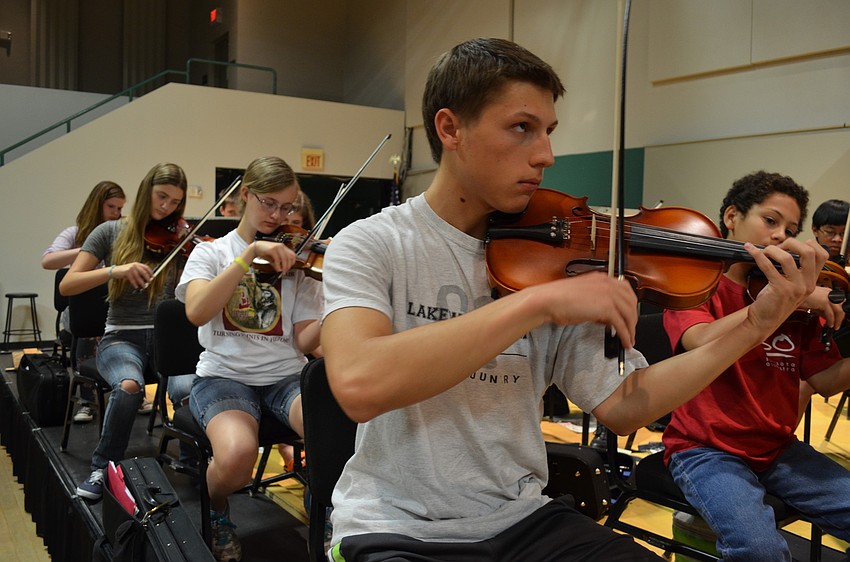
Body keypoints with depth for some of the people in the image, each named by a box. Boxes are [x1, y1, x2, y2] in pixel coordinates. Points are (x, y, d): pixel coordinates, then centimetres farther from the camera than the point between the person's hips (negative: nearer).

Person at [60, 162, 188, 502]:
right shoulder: (112, 233, 5)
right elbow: (66, 286, -3)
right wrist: (114, 270, -18)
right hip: (122, 337, -1)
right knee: (129, 385, -35)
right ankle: (103, 467, -9)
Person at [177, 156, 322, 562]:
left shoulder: (296, 259, 10)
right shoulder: (212, 251, 7)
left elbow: (304, 342, 1)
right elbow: (197, 312, -15)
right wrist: (251, 252, -19)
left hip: (286, 376, 1)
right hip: (225, 375, -1)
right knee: (237, 453, -34)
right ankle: (216, 512, 4)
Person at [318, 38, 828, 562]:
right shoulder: (373, 244, -10)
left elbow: (620, 407, 1)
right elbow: (358, 384, -29)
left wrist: (757, 324, -6)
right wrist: (536, 301, -31)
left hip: (523, 519, 4)